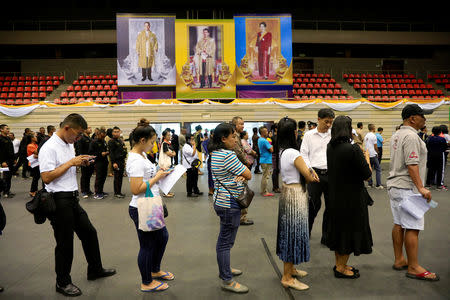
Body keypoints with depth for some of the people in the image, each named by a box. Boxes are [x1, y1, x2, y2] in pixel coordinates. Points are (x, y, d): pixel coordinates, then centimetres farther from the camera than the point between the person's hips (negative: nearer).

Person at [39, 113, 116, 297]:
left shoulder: (69, 144, 11)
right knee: (65, 243, 4)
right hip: (59, 201, -9)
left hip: (72, 199, 9)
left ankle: (95, 270, 35)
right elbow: (46, 177, -23)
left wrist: (80, 163, 3)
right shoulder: (49, 148, -17)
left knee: (89, 233, 17)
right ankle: (62, 283, 24)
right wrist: (71, 162, -22)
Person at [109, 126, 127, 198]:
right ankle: (116, 193, 4)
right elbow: (111, 153, -14)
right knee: (117, 177, -4)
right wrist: (113, 162, -21)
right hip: (116, 162, -8)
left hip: (122, 161, 8)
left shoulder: (121, 141, 16)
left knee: (120, 177, 11)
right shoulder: (111, 141, -8)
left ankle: (119, 192, 19)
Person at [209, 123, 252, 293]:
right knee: (226, 242, -2)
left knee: (224, 239, 21)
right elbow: (249, 175, -14)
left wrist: (240, 175, -9)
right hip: (230, 204, -11)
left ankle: (224, 269, 37)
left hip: (222, 201, 11)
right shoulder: (228, 155, -21)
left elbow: (242, 174, 13)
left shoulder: (216, 153, 11)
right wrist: (243, 174, 6)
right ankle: (227, 281, 9)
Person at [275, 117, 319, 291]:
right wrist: (312, 176, 7)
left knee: (288, 230, 18)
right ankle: (287, 277, 11)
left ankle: (290, 268, 34)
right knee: (294, 232, 0)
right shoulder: (293, 153, -22)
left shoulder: (281, 151, 5)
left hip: (286, 191, 9)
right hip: (295, 194, -9)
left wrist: (309, 172, -2)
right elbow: (309, 177, -15)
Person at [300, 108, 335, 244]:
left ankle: (326, 236, 19)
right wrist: (310, 170, -7)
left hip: (331, 173, 2)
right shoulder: (309, 135, 5)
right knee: (314, 204, -1)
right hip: (315, 173, -2)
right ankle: (306, 231, 23)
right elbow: (304, 154, 4)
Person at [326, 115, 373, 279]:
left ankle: (339, 264, 33)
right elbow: (367, 174, -15)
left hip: (335, 196, 7)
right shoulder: (353, 149, -22)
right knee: (349, 229, 8)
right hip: (351, 197, -7)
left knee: (338, 227, 18)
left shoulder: (330, 147, -1)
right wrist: (367, 158, 1)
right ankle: (341, 268, 19)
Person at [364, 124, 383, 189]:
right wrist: (377, 152, 7)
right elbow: (375, 146, -10)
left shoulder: (366, 136, 11)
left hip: (367, 155, 7)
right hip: (373, 155, -7)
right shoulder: (373, 135, -12)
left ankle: (370, 184, 15)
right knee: (378, 169, -2)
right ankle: (378, 185, -5)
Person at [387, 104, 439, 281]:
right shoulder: (411, 136, -15)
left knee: (399, 224, 14)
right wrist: (421, 187, -24)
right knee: (413, 227, -5)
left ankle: (399, 260, 23)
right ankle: (413, 268, 1)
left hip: (394, 185, 10)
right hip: (407, 188, -10)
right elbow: (412, 165, -22)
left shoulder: (397, 135, 16)